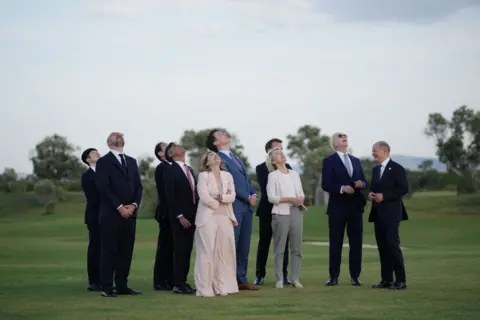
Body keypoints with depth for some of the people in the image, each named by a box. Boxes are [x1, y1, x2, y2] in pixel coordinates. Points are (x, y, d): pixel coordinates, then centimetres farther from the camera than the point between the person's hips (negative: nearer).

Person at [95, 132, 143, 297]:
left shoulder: (131, 161, 18)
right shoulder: (103, 162, 0)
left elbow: (138, 186, 13)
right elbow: (104, 187, -9)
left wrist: (134, 205, -4)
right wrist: (119, 207, -14)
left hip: (130, 213, 6)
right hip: (111, 214, -6)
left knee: (126, 250, 5)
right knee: (110, 250, -4)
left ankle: (122, 285, 10)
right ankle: (107, 287, -2)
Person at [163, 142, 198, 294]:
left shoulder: (189, 170, 16)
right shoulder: (171, 171, -7)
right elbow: (170, 197, -12)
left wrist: (197, 214, 8)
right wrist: (180, 216, -17)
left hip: (192, 215, 7)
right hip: (179, 217, -7)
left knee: (187, 249, 7)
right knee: (180, 249, -5)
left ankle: (183, 281, 12)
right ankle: (178, 284, -2)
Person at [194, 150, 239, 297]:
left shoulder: (227, 176, 14)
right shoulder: (203, 175, 0)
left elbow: (232, 197, 4)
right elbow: (204, 197, -12)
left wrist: (221, 197, -12)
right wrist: (218, 204, -3)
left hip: (225, 218, 5)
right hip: (208, 218, -5)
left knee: (225, 252, 3)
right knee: (207, 252, -6)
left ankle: (223, 286, 8)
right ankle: (205, 288, -5)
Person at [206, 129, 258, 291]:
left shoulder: (237, 158, 23)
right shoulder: (218, 159, -6)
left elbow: (246, 179, 20)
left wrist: (254, 194, 0)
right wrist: (248, 197, -10)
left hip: (247, 207, 8)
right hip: (233, 207, -8)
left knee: (244, 246, 8)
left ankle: (242, 279, 12)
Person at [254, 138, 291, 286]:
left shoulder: (287, 167, 12)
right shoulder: (261, 168, 1)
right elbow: (265, 189, -12)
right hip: (267, 210, -3)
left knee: (284, 244, 3)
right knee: (263, 243, 3)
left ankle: (283, 275, 7)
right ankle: (260, 275, 9)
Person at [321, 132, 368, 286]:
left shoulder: (356, 161, 16)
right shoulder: (329, 161, 0)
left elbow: (364, 182, 15)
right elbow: (325, 185, -9)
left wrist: (362, 184, -8)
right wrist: (342, 188, -22)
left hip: (355, 206, 4)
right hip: (337, 207, -4)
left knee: (356, 242, 3)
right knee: (335, 243, 0)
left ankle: (355, 276, 8)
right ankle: (334, 276, 4)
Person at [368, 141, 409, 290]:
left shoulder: (397, 168, -7)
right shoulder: (376, 170, 17)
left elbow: (403, 189, -13)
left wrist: (384, 196, -19)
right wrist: (370, 194, 0)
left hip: (391, 213, -8)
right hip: (378, 213, 8)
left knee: (392, 245, -11)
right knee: (382, 246, 7)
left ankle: (401, 280, -7)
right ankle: (386, 279, 11)